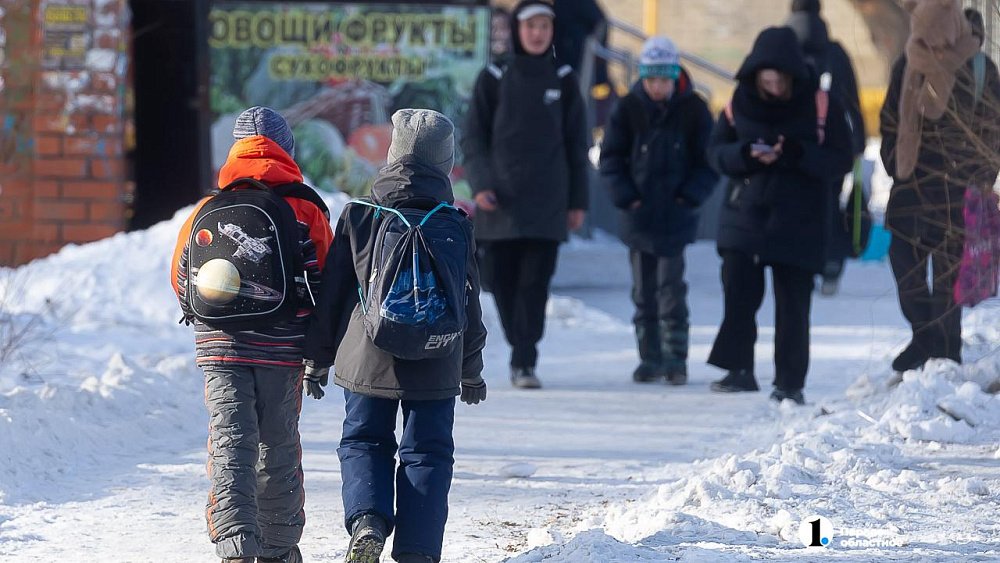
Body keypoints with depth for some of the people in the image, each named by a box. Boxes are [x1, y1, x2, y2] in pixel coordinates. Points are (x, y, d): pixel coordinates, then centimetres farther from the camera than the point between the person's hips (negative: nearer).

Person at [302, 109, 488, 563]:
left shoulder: (358, 218, -5)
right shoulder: (457, 227, -3)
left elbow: (330, 295, 0)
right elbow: (469, 305, 5)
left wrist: (316, 361, 12)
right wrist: (472, 371, 17)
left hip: (367, 362, 0)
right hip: (435, 368, 0)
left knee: (363, 441, 13)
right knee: (427, 453, 9)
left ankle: (367, 521, -11)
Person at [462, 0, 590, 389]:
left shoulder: (562, 80, 7)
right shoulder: (494, 79, 4)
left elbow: (576, 144, 10)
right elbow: (474, 138, 4)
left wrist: (577, 201, 6)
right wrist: (480, 184, -10)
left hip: (546, 198, 0)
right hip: (501, 197, 0)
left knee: (535, 280, -9)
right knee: (502, 280, 1)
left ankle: (524, 362, -9)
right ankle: (522, 351, 21)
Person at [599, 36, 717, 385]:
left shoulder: (693, 110, -3)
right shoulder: (629, 108, 1)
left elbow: (709, 161, 2)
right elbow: (611, 157, 7)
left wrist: (690, 196, -9)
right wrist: (625, 196, -5)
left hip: (676, 215, -2)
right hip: (639, 213, 2)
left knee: (671, 289, -7)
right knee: (644, 291, 6)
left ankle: (675, 359, 0)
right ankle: (650, 359, 13)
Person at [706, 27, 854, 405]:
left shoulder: (821, 106, -6)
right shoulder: (740, 104, 2)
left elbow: (841, 160, -9)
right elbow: (716, 152, 5)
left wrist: (798, 153, -24)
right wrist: (746, 155, -16)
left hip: (798, 226, -2)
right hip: (744, 218, 2)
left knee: (792, 307, 0)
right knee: (738, 297, -2)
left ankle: (790, 383, 6)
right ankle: (738, 370, 11)